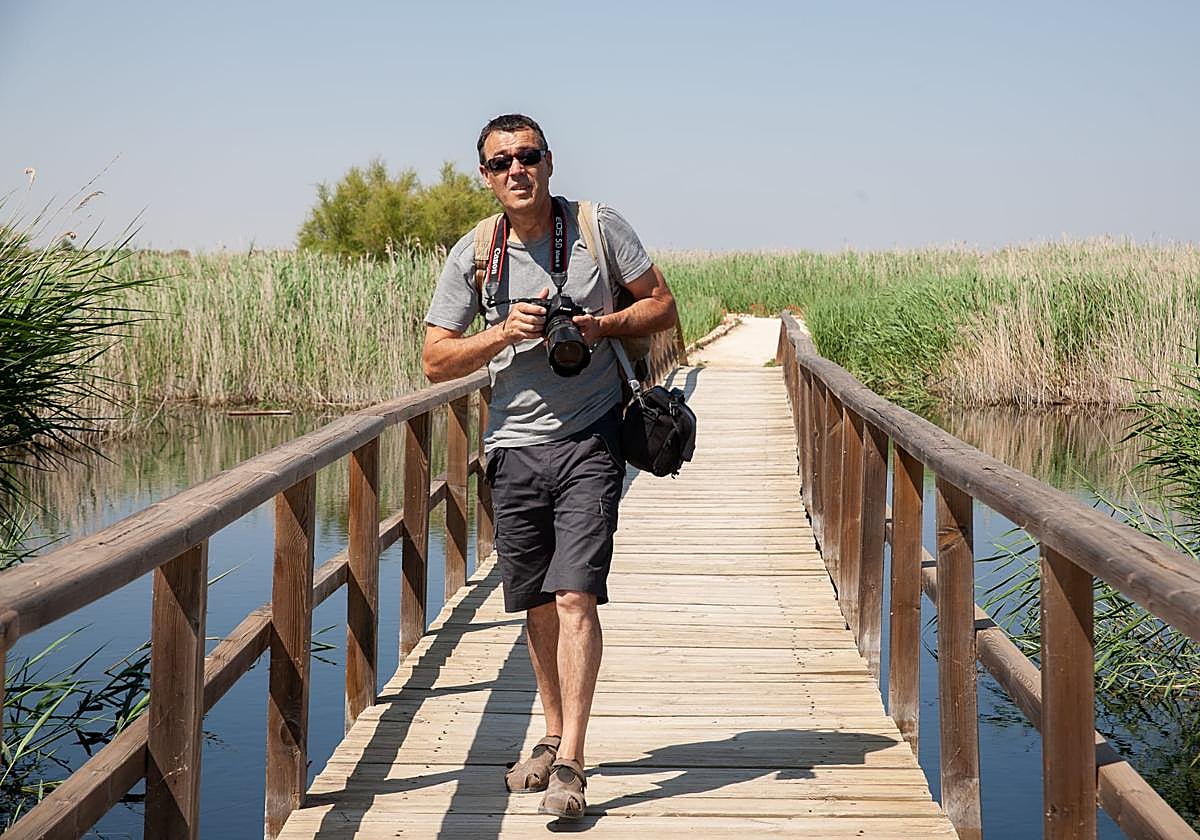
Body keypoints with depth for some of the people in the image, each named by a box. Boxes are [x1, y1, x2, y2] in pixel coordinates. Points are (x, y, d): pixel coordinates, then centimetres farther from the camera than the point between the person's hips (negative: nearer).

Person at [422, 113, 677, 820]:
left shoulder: (599, 227, -1)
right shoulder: (474, 255, 4)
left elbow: (664, 307, 4)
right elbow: (436, 362, 4)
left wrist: (604, 326, -14)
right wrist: (504, 333, -12)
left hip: (590, 440, -3)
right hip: (516, 445, 3)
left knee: (575, 595, -13)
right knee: (538, 603, 11)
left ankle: (571, 763, -13)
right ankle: (555, 736, 29)